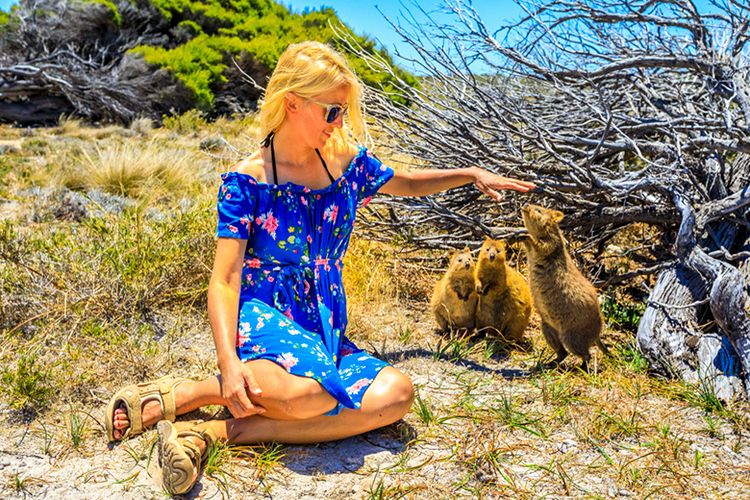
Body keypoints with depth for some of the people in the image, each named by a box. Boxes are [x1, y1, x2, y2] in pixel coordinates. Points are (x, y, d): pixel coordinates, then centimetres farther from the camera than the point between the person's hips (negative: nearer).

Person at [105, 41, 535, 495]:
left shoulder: (348, 162, 8)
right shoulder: (247, 180, -6)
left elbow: (407, 183, 28)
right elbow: (225, 280, -11)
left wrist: (472, 173, 17)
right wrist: (229, 362, -27)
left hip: (325, 329, 6)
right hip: (263, 315, -6)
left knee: (395, 393, -25)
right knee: (311, 389, -40)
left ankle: (225, 430, -23)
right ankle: (181, 393, -13)